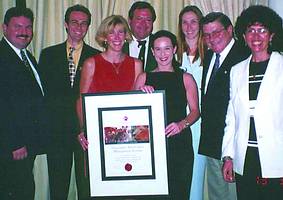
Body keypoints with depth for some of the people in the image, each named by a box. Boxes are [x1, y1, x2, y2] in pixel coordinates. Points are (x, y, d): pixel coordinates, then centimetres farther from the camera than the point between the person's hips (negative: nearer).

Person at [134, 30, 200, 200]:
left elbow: (195, 111, 3)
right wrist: (141, 92, -8)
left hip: (179, 142, 0)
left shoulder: (185, 78, 10)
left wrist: (182, 124, -16)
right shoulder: (144, 78, 13)